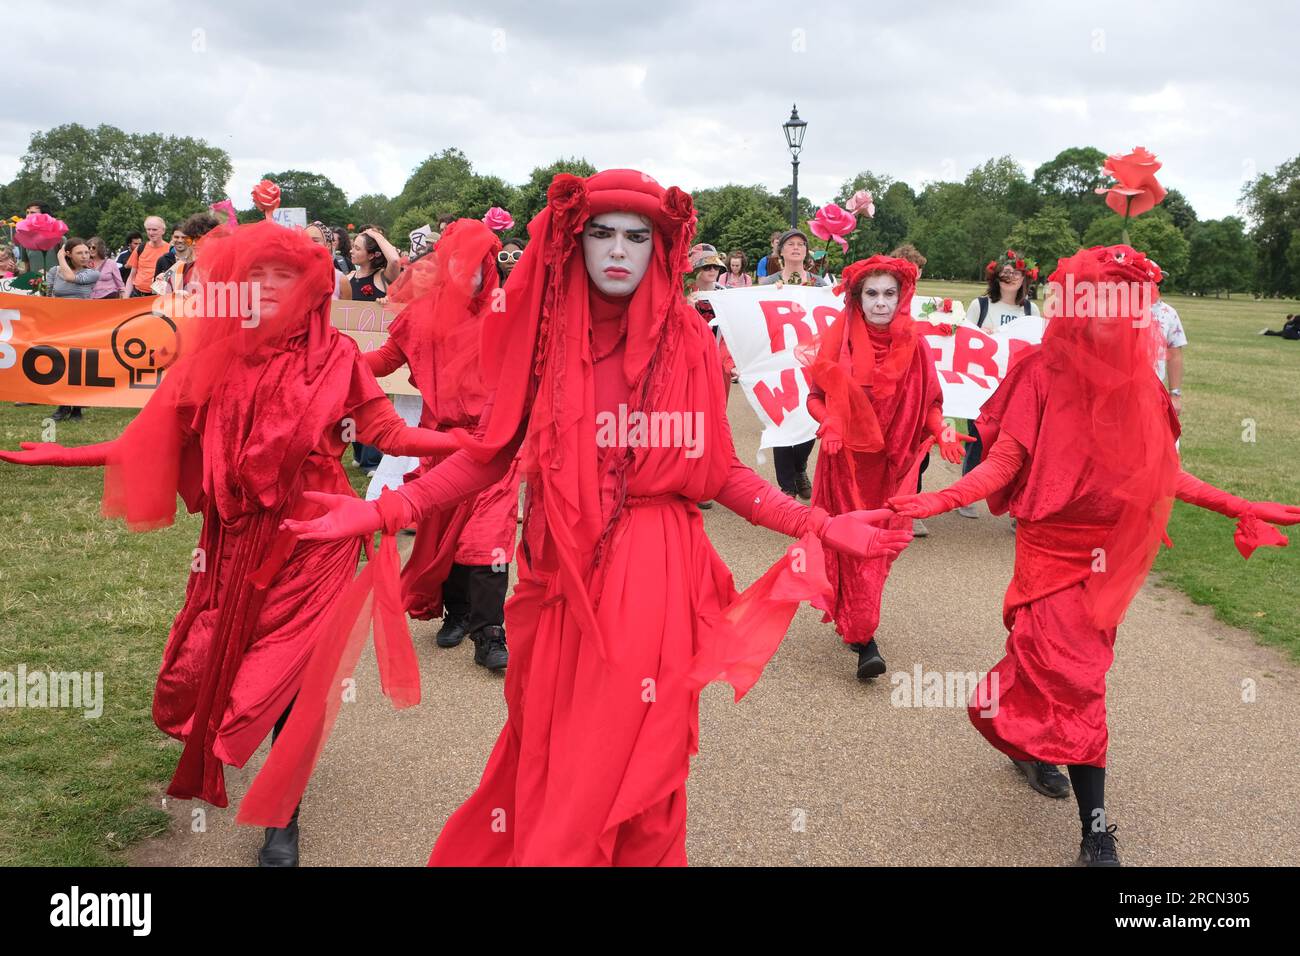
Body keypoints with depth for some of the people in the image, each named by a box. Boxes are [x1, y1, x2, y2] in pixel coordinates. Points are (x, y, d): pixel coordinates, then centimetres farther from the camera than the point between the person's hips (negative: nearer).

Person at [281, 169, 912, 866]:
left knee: (629, 759, 6)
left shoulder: (686, 341, 0)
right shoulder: (545, 330, 2)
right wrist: (386, 511, -8)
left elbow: (718, 472, 2)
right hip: (560, 576, 1)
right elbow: (490, 453, 1)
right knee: (545, 757, 11)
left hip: (652, 584, -1)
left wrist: (819, 527, -6)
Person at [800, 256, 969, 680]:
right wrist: (829, 422, -22)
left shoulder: (914, 347, -1)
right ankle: (864, 640, 0)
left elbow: (929, 402, 6)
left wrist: (941, 431, -13)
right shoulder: (839, 341, -6)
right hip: (847, 459, -2)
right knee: (853, 545, -3)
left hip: (891, 464, 2)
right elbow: (816, 396, -2)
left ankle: (853, 620, 29)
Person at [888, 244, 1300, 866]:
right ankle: (1096, 830, 2)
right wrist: (943, 499, -31)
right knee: (1075, 675, -5)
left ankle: (1036, 746, 42)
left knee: (1071, 666, 14)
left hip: (1113, 551, 5)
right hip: (1052, 544, -5)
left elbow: (1161, 471, 11)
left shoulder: (1138, 381, 4)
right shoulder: (1044, 372, -11)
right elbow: (1005, 461, -15)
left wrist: (1237, 506, 11)